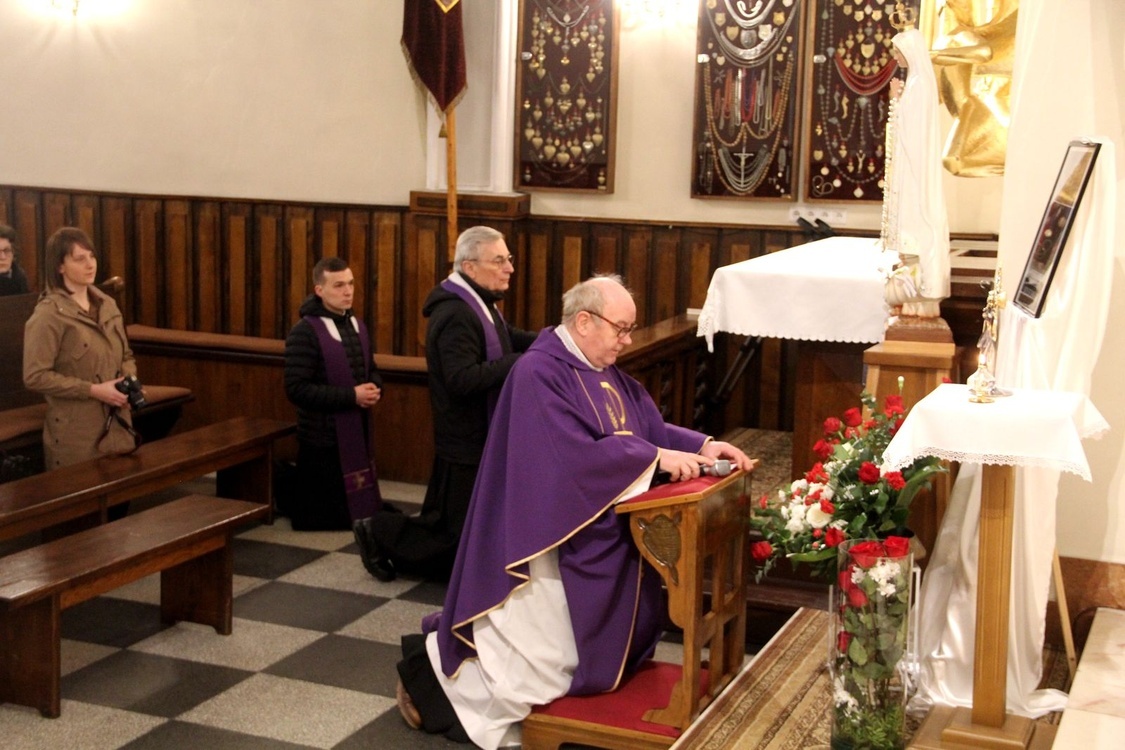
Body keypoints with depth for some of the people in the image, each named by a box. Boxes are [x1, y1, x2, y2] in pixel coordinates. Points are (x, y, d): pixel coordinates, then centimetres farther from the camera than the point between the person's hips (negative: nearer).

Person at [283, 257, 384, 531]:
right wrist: (351, 396, -23)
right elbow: (296, 388, -22)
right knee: (324, 518, 2)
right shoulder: (305, 332, -16)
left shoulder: (357, 325, 9)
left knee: (359, 509, 17)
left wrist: (374, 389, -5)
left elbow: (371, 370, 20)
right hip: (323, 440, -8)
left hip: (357, 433, 8)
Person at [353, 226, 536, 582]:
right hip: (466, 442, -10)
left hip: (482, 435, 10)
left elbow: (506, 337, 23)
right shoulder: (456, 315, -24)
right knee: (455, 528, 1)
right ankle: (381, 534, 16)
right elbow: (462, 379, -33)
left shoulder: (478, 302, 10)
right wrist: (520, 362, -31)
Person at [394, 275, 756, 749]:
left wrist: (702, 445, -9)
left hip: (605, 540, 9)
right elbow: (575, 453, -28)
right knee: (545, 655, -2)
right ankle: (432, 665, 18)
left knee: (605, 640, 17)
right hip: (555, 540, -9)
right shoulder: (539, 373, -20)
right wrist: (656, 457, -26)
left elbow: (651, 428, 8)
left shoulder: (608, 374, 9)